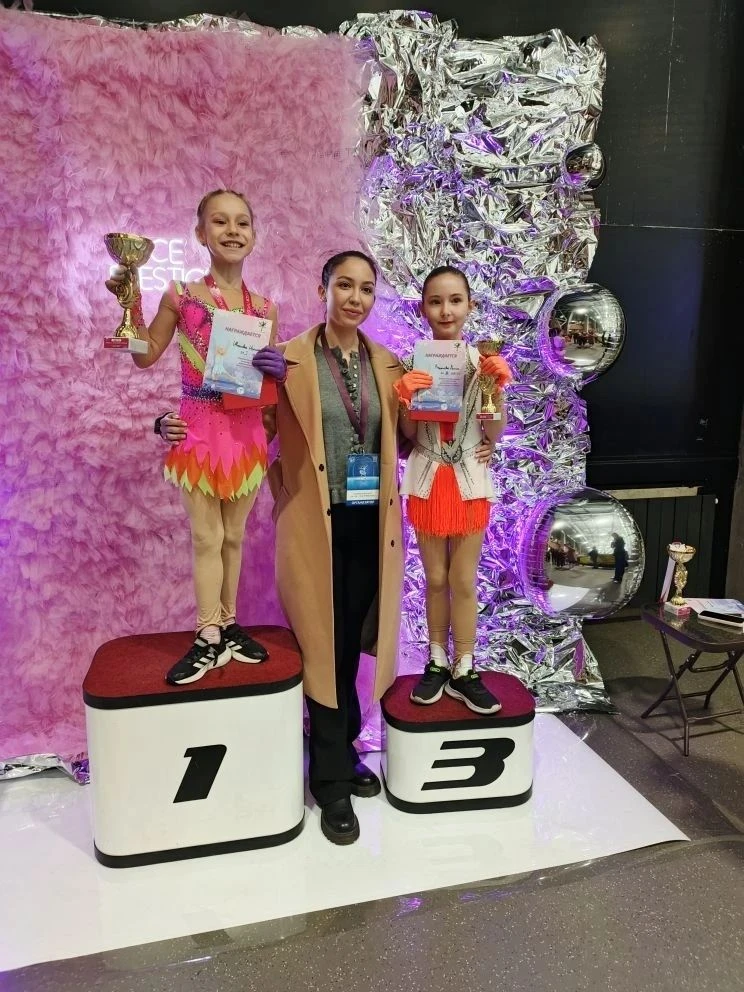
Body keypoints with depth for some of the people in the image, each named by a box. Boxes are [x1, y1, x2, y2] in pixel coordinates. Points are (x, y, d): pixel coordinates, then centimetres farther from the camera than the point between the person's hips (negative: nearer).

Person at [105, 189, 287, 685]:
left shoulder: (264, 308, 5)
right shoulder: (180, 296, -2)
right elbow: (146, 356, 7)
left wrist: (279, 369, -10)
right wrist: (131, 302, -4)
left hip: (246, 431, 3)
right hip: (199, 431, -2)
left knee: (234, 536, 13)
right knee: (207, 538, 4)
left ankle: (227, 626, 28)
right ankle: (210, 639, 15)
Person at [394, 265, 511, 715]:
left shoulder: (483, 362, -2)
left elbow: (496, 432, -1)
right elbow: (407, 433, 0)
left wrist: (499, 387, -15)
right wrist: (404, 397, -18)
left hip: (470, 480, 0)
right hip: (428, 480, 1)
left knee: (464, 581, 7)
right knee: (435, 579, 12)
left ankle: (463, 671, 20)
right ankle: (437, 663, 26)